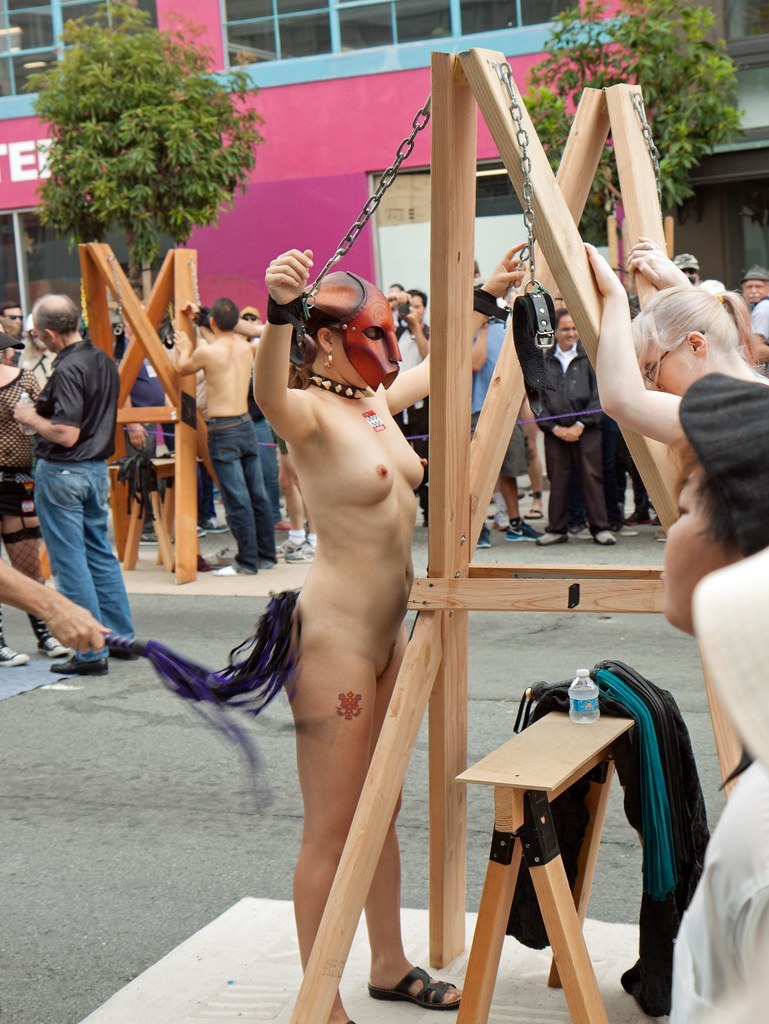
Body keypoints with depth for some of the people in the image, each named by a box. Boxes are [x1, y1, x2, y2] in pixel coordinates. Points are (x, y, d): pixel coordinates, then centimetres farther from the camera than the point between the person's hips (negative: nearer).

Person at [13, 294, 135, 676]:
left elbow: (66, 434, -24)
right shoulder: (103, 361, 6)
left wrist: (30, 417, -9)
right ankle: (121, 637, 24)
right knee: (101, 554, 18)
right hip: (97, 468, 9)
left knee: (70, 563, 0)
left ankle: (91, 653, 4)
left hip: (62, 472, -9)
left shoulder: (67, 370, -21)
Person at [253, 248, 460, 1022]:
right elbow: (269, 395, -41)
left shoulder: (376, 399, 8)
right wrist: (279, 312, -58)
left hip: (388, 631, 9)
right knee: (331, 829, 0)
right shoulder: (311, 412, -15)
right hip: (336, 635, -9)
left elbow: (442, 360, 29)